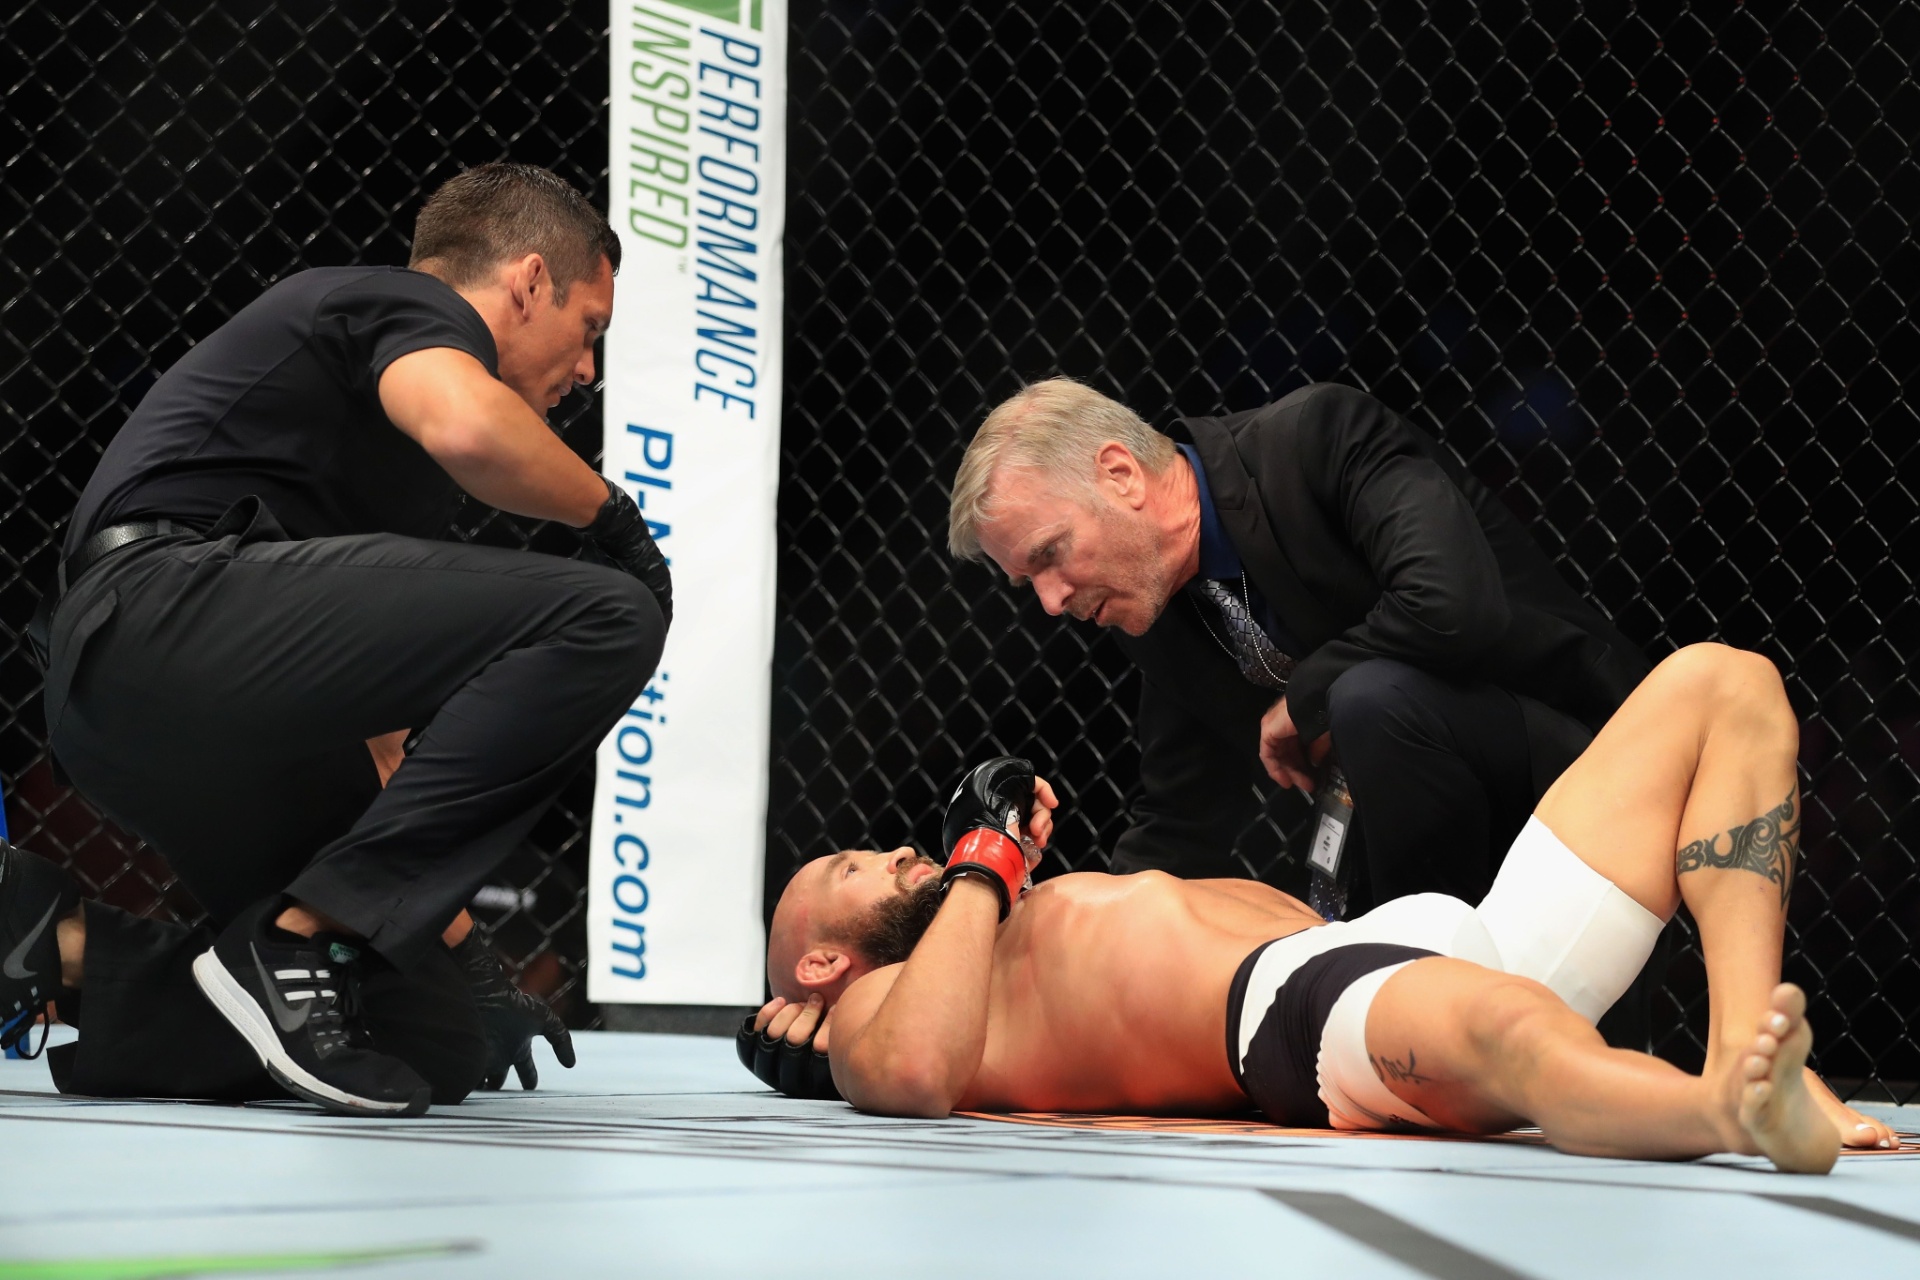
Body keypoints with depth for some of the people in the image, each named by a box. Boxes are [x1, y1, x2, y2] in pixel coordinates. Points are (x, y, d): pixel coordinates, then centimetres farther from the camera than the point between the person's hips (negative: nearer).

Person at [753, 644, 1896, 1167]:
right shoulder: (879, 1013, 15)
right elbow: (916, 1073, -11)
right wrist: (980, 876, 4)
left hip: (1479, 940, 9)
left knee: (1724, 687, 0)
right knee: (1507, 1026, -44)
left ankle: (1742, 1056, -25)